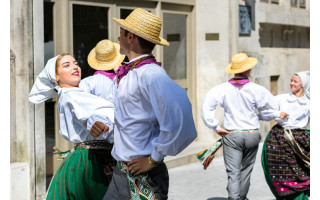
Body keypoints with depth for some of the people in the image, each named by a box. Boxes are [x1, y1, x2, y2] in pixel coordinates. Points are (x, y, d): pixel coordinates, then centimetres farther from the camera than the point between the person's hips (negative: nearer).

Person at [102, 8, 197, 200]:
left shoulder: (150, 74, -20)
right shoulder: (126, 74, 10)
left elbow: (179, 117, -35)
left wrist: (153, 159, -24)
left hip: (144, 178, -8)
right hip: (120, 173, 8)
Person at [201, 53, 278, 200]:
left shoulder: (222, 89, -6)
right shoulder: (256, 90, -7)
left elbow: (206, 107, -14)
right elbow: (273, 108, 0)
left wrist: (216, 127, -7)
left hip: (231, 135, -1)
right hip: (252, 135, 1)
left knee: (233, 173, -2)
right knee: (246, 170, 20)